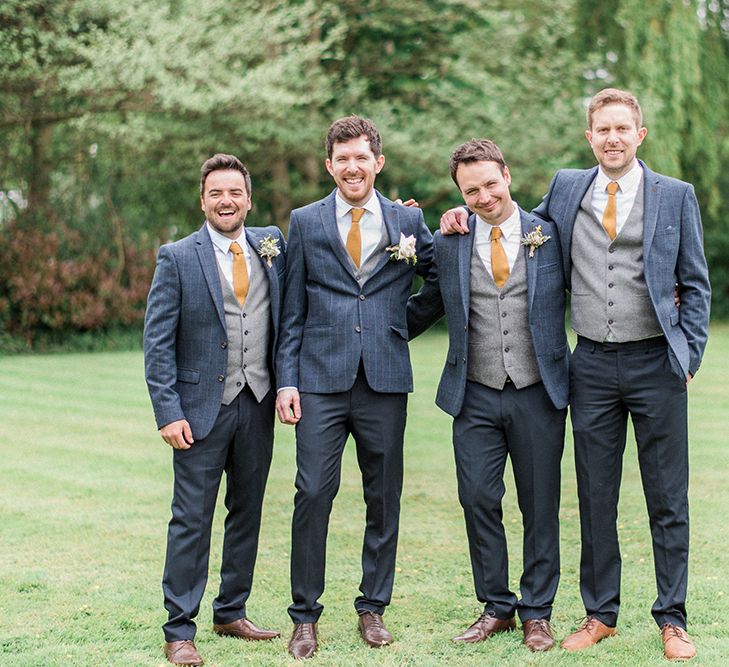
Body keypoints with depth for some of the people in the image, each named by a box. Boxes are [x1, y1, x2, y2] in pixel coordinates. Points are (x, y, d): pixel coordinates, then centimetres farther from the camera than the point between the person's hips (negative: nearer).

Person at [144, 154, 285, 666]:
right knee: (192, 519, -1)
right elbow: (158, 342, -6)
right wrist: (168, 411, -13)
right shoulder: (177, 258, -3)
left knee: (247, 513, 13)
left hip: (258, 405, 4)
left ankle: (232, 613, 26)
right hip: (203, 406, -4)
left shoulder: (271, 244, 7)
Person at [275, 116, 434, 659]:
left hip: (385, 380, 1)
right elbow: (292, 310, 7)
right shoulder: (306, 222, 8)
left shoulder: (409, 221, 8)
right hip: (321, 380, -1)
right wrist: (287, 380, 1)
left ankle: (373, 608, 22)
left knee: (384, 497, 7)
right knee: (313, 494, -4)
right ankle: (305, 617, 8)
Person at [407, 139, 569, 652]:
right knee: (478, 500, 1)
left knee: (540, 506, 5)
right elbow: (426, 307, 15)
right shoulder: (448, 244, 6)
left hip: (539, 393, -1)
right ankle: (497, 607, 18)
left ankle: (537, 612, 19)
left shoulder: (549, 235, 1)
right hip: (476, 397, 1)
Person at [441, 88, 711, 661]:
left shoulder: (675, 196, 2)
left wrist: (690, 355, -2)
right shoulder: (566, 188, 8)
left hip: (656, 362, -2)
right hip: (593, 363, 2)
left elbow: (696, 285, 5)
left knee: (668, 499, 4)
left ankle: (672, 619, 15)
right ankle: (601, 613, 21)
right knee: (596, 497, 8)